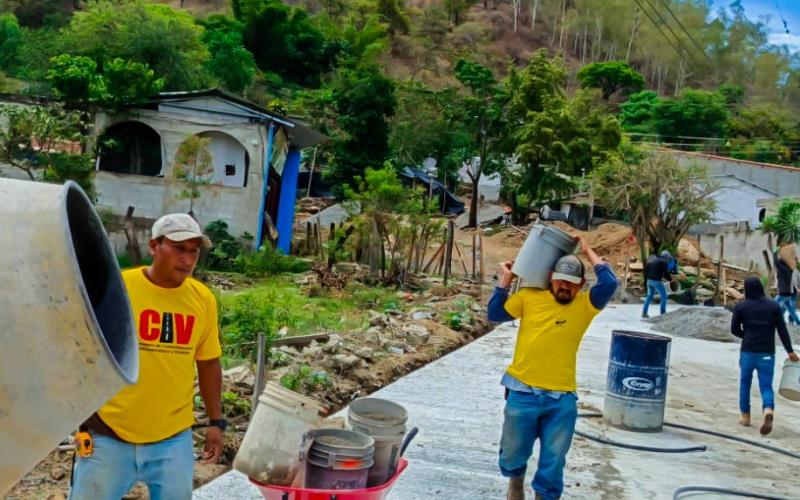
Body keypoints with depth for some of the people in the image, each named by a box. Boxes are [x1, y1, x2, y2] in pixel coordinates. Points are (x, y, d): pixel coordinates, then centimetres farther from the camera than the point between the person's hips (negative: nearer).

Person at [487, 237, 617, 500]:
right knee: (512, 454, 17)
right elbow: (494, 313, 8)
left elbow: (609, 283, -13)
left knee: (552, 465, 9)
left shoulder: (584, 305, 1)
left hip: (561, 399, 0)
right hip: (523, 392, 1)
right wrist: (505, 280, 4)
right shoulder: (530, 297, 3)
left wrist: (588, 252, -2)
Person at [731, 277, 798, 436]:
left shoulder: (740, 307, 0)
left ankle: (745, 415, 20)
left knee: (745, 383, 17)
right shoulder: (774, 306, 2)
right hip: (767, 353, 0)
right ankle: (769, 409, -24)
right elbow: (782, 330, 0)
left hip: (747, 351, 0)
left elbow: (734, 330, 3)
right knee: (766, 386, 4)